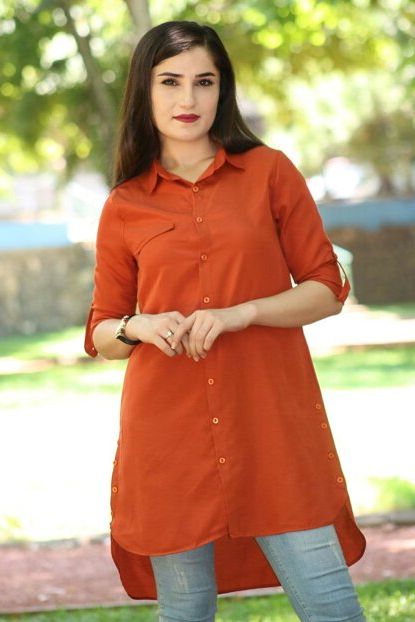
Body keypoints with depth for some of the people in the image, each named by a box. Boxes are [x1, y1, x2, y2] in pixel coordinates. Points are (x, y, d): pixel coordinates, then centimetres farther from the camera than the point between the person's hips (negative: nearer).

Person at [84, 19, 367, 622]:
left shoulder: (269, 172, 5)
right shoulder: (125, 206, 7)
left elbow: (328, 289, 3)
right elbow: (101, 333, 14)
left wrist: (242, 312, -13)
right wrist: (138, 327, -9)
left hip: (271, 423, -1)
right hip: (168, 432, 1)